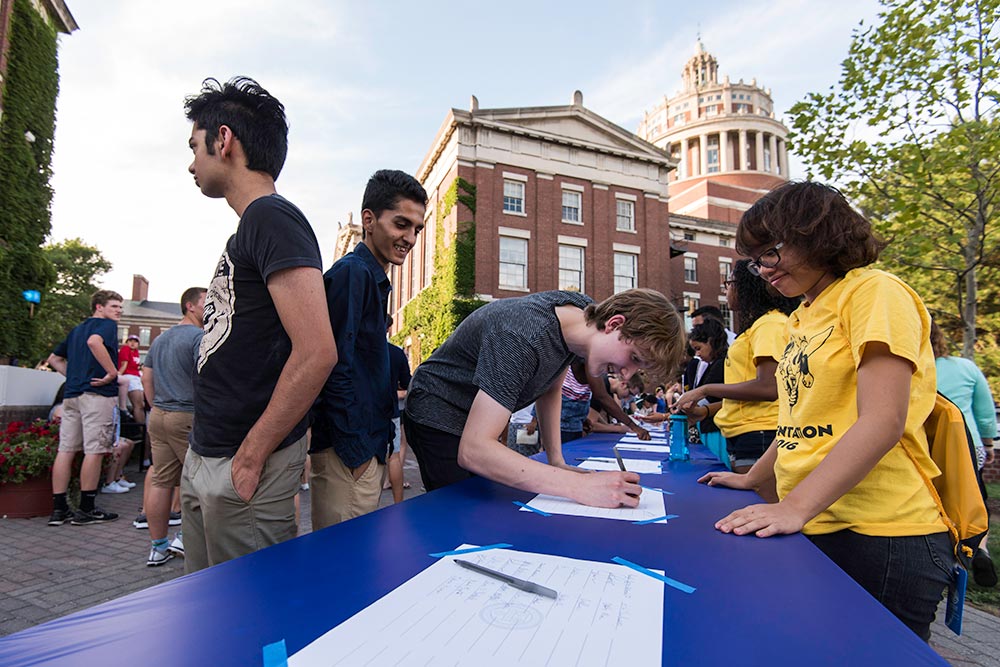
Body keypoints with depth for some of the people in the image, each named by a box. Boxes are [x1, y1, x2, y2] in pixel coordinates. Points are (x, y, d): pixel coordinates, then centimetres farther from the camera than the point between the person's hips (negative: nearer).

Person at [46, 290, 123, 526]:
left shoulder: (77, 329, 24)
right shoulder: (108, 324, -2)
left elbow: (54, 358, 29)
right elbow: (94, 341, -24)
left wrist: (74, 376, 22)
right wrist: (112, 372, -18)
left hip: (71, 394, 9)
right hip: (98, 393, -9)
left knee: (66, 449, 7)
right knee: (94, 450, -4)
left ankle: (59, 509, 11)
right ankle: (86, 509, 1)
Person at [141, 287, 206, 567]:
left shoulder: (160, 339, 18)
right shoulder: (200, 337, -11)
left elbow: (147, 378, 20)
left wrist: (158, 408, 23)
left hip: (158, 416, 9)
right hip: (188, 417, -9)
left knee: (160, 481, 10)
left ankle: (158, 546, 18)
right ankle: (185, 537, 9)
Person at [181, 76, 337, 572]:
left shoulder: (272, 218, -16)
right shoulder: (251, 227, 14)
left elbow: (317, 352, -27)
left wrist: (250, 458, -19)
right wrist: (203, 452, 17)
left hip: (243, 468, -9)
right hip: (202, 460, 9)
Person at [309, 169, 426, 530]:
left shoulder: (372, 278, 16)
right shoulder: (352, 272, -14)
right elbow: (335, 368, -21)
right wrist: (356, 452, -18)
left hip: (366, 445, 10)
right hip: (350, 451, -10)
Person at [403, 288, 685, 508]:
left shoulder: (582, 309, -10)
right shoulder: (524, 339, -37)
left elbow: (549, 387, 5)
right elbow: (472, 451, -42)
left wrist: (557, 461, -4)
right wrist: (581, 486, -46)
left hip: (478, 420, 8)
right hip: (438, 417, -7)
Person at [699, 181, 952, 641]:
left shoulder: (875, 292, -9)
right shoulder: (803, 316, 16)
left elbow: (883, 422, -20)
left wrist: (795, 507, -26)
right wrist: (751, 480, 17)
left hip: (880, 536, -7)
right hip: (811, 530, 7)